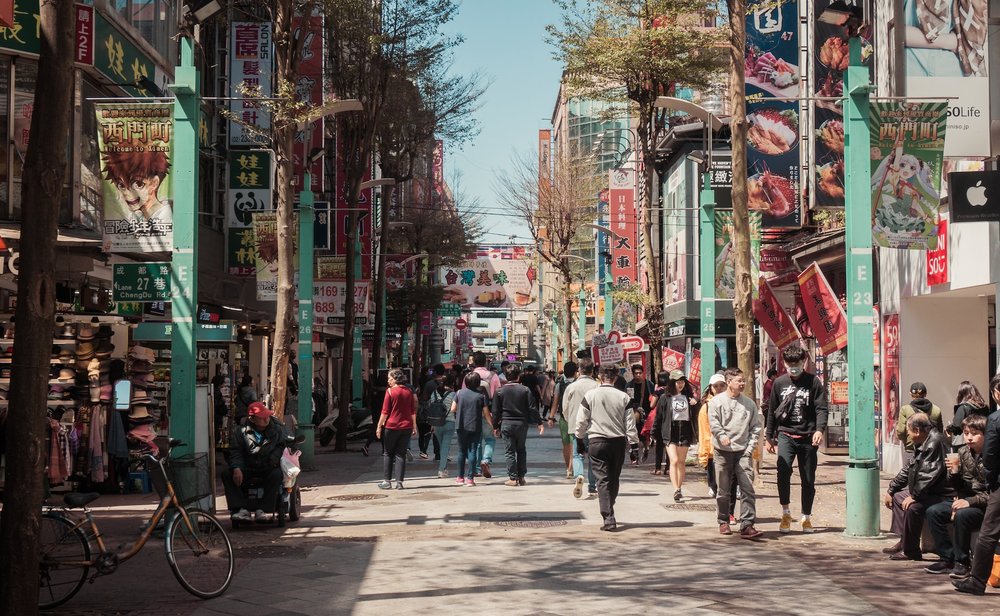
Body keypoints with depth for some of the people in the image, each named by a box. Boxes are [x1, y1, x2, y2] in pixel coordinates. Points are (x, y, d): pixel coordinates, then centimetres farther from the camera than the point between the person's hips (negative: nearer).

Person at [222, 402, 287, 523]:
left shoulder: (277, 429, 0)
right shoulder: (240, 432, -2)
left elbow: (281, 446, 3)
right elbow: (235, 452, -5)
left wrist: (274, 458, -16)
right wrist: (236, 468, -23)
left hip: (269, 468, -1)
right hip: (248, 468, 1)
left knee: (277, 474, -36)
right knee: (226, 474, -22)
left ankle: (263, 510, -33)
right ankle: (242, 509, -32)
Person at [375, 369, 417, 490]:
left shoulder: (390, 391, -8)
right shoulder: (409, 391, 5)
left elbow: (385, 411, -8)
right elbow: (413, 411, 8)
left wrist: (379, 426, -2)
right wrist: (414, 426, 14)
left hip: (392, 426, -4)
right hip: (406, 426, 4)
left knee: (388, 454, 9)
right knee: (401, 454, 7)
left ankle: (387, 481, 8)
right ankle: (399, 482, 2)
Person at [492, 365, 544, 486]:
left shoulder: (500, 391, -2)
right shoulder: (525, 390, -2)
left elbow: (496, 411, 2)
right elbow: (532, 408, -2)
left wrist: (495, 426, 11)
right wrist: (539, 423, 4)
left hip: (506, 424, -1)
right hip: (522, 424, 1)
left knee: (509, 451, 2)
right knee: (521, 450, 15)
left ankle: (513, 478, -1)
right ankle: (521, 477, 13)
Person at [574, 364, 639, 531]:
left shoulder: (590, 395, -3)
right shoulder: (624, 397, 0)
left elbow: (581, 421, 0)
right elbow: (630, 424, 1)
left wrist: (579, 439, 12)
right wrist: (633, 443, 7)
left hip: (597, 442, -2)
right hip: (618, 442, 2)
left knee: (603, 480, -3)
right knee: (614, 479, 17)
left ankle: (608, 518, -14)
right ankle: (608, 510, 32)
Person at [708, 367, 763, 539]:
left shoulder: (749, 403, 10)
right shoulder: (717, 401, 1)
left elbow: (756, 427, 11)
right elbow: (713, 423, -7)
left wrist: (750, 447, 0)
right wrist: (722, 436, -25)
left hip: (743, 451, 2)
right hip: (723, 452, -2)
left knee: (748, 489, -9)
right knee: (724, 491, 8)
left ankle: (747, 525, -11)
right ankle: (723, 522, 24)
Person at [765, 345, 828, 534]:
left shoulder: (813, 382, -1)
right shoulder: (779, 383, 6)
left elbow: (821, 408, -6)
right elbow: (772, 411, 13)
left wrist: (819, 429, -23)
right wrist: (769, 437, 14)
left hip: (808, 436, 0)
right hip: (785, 434, 1)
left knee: (808, 479, 6)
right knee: (783, 471, -21)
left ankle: (806, 517, 23)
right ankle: (786, 513, -5)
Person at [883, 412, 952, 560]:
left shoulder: (935, 443, -21)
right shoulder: (921, 444, 12)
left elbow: (929, 474, -27)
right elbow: (908, 470, 20)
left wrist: (914, 496, -22)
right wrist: (890, 491, 18)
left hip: (942, 495, -12)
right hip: (926, 493, 12)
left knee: (913, 507, -31)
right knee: (898, 496, 21)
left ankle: (911, 551, -16)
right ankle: (903, 541, 18)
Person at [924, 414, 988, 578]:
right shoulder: (963, 452, 4)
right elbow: (959, 487, 7)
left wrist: (971, 501, -25)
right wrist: (954, 472, -13)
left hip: (985, 507, -7)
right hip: (965, 500, 7)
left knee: (961, 515, -33)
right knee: (933, 512, -12)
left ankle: (961, 562, -17)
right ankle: (947, 558, -3)